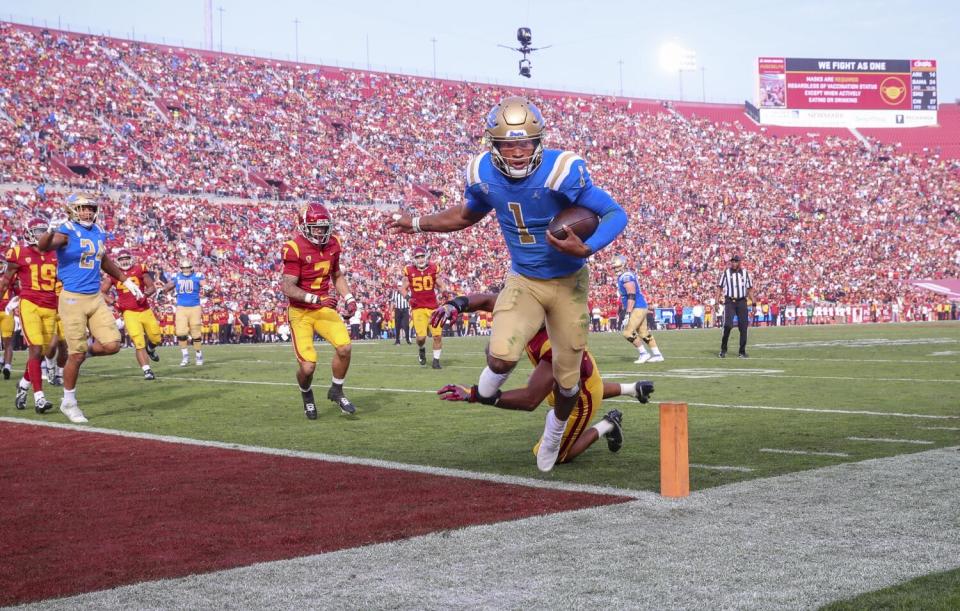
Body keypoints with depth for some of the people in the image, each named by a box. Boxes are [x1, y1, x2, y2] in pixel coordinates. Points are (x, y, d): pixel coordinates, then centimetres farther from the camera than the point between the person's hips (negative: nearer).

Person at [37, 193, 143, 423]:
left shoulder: (99, 233, 9)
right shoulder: (67, 231, -12)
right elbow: (42, 247, -31)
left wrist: (126, 280, 30)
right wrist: (51, 231, -52)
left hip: (96, 298, 6)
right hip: (73, 299, -6)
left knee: (112, 345, -5)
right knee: (76, 355, -1)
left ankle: (84, 351, 26)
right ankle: (68, 402, 16)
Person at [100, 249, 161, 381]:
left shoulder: (140, 270, 1)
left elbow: (152, 288, 3)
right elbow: (102, 292, 9)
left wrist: (145, 293, -17)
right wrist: (110, 300, -7)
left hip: (145, 310, 2)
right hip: (130, 313, -2)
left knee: (156, 339, 9)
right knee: (139, 343, -11)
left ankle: (150, 349, 44)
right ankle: (147, 371, -9)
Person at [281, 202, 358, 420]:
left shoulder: (332, 244, 2)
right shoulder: (295, 249, -18)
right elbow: (287, 287, -22)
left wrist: (349, 298, 4)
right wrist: (316, 300, -31)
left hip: (324, 307, 5)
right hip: (301, 312, -5)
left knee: (344, 347, -16)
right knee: (308, 366, -11)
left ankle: (336, 391, 10)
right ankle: (306, 395, 24)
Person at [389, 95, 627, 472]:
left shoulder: (561, 171, -27)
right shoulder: (483, 174, -12)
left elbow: (615, 214, -21)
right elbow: (469, 214, 12)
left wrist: (585, 249, -37)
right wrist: (418, 224, 18)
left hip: (569, 282, -2)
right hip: (523, 280, 2)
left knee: (567, 379, 8)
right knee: (502, 357, -25)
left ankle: (554, 433, 41)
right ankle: (487, 391, 12)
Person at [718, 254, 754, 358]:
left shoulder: (744, 273, 9)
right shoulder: (725, 273, 3)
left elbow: (750, 288, 14)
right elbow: (720, 287, 5)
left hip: (742, 302, 2)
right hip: (729, 301, -2)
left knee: (743, 327, 0)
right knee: (727, 325, -14)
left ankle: (742, 351, 9)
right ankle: (723, 350, 0)